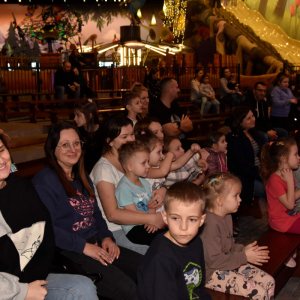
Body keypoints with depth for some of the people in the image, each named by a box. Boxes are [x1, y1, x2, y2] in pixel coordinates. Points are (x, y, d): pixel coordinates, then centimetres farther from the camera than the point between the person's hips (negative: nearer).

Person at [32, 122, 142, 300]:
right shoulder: (44, 181, -8)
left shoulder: (82, 177, 20)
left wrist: (106, 237, 3)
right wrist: (83, 246, -18)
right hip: (68, 252, -8)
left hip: (96, 244, 8)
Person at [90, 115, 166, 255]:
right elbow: (112, 214, -21)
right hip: (115, 230, -7)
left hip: (136, 223, 7)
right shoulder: (104, 169, -14)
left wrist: (162, 190, -10)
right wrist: (152, 218, -25)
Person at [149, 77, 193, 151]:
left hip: (184, 144, 8)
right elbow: (171, 133, -18)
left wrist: (179, 125, -11)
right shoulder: (156, 109, -12)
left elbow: (190, 126, 11)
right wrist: (183, 125, 4)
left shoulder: (175, 105, 17)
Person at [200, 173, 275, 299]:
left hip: (230, 264, 10)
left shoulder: (227, 217, 7)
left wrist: (243, 249, -1)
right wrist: (244, 257, -16)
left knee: (269, 282, 2)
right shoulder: (210, 223, -26)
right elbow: (214, 261, -24)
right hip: (212, 273, -10)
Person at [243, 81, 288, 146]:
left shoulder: (264, 101, 9)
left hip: (263, 128, 9)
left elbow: (266, 119, 14)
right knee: (264, 136, -37)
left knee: (284, 132, 1)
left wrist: (271, 130, -8)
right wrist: (267, 132, -22)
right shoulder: (248, 101, -19)